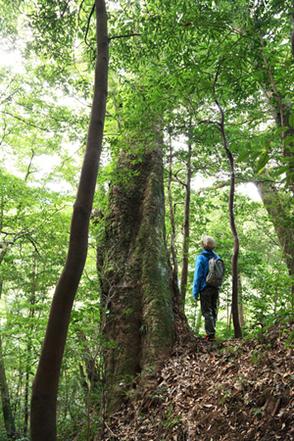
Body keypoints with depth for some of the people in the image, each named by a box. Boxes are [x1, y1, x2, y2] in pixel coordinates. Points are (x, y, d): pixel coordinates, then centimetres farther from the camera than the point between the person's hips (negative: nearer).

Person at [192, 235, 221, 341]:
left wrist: (195, 291, -8)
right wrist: (218, 286, 16)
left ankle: (210, 334, -6)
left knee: (207, 311, -2)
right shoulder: (217, 257, 8)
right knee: (214, 311, 13)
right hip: (216, 288, 6)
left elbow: (198, 275, -11)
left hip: (205, 288, -5)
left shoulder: (201, 257, -10)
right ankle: (211, 332, 18)